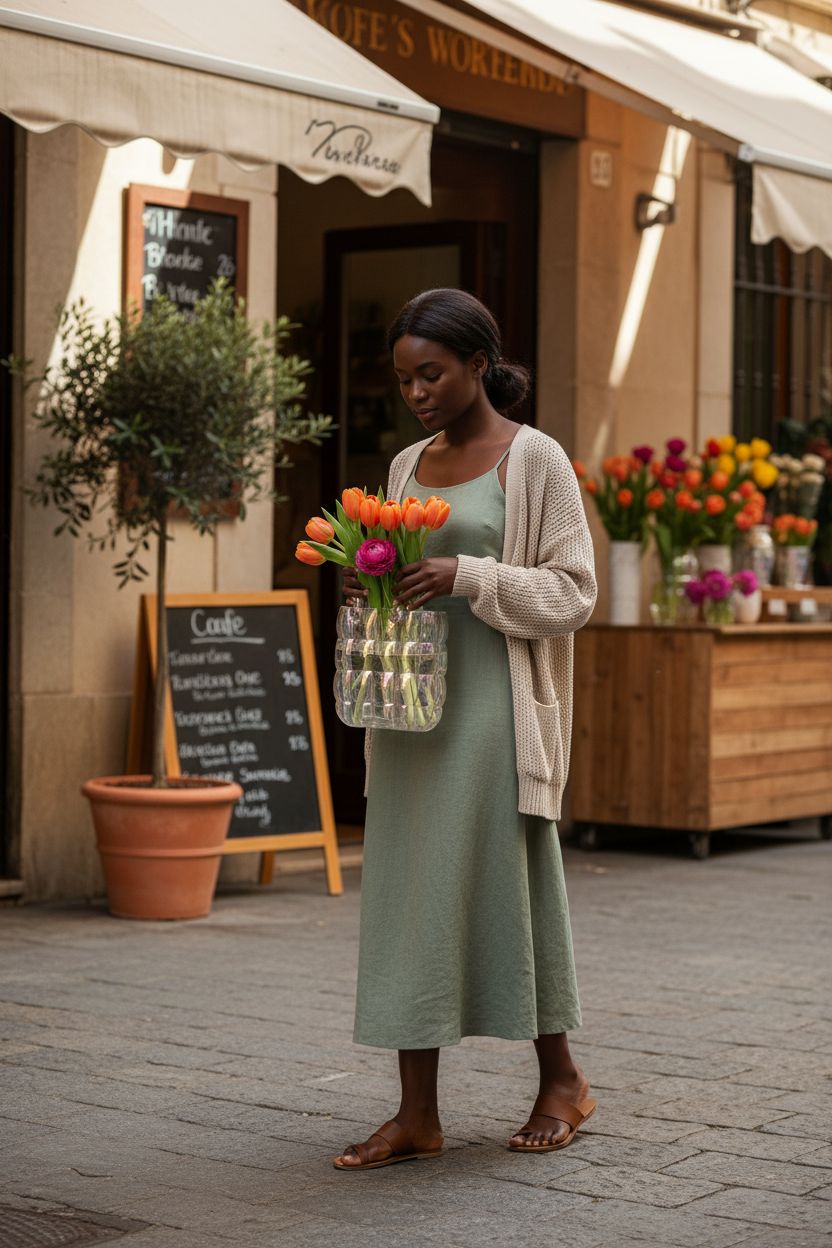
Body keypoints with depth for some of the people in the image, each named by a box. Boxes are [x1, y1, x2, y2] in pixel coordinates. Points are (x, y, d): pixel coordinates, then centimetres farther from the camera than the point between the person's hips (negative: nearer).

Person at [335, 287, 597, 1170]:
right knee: (410, 895, 2)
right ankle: (417, 1114, 6)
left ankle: (561, 1079, 22)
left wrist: (468, 577, -19)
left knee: (507, 884, 1)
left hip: (494, 706, -6)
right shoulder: (408, 467, 15)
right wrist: (368, 588, 0)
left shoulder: (535, 459, -4)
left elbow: (574, 592, -7)